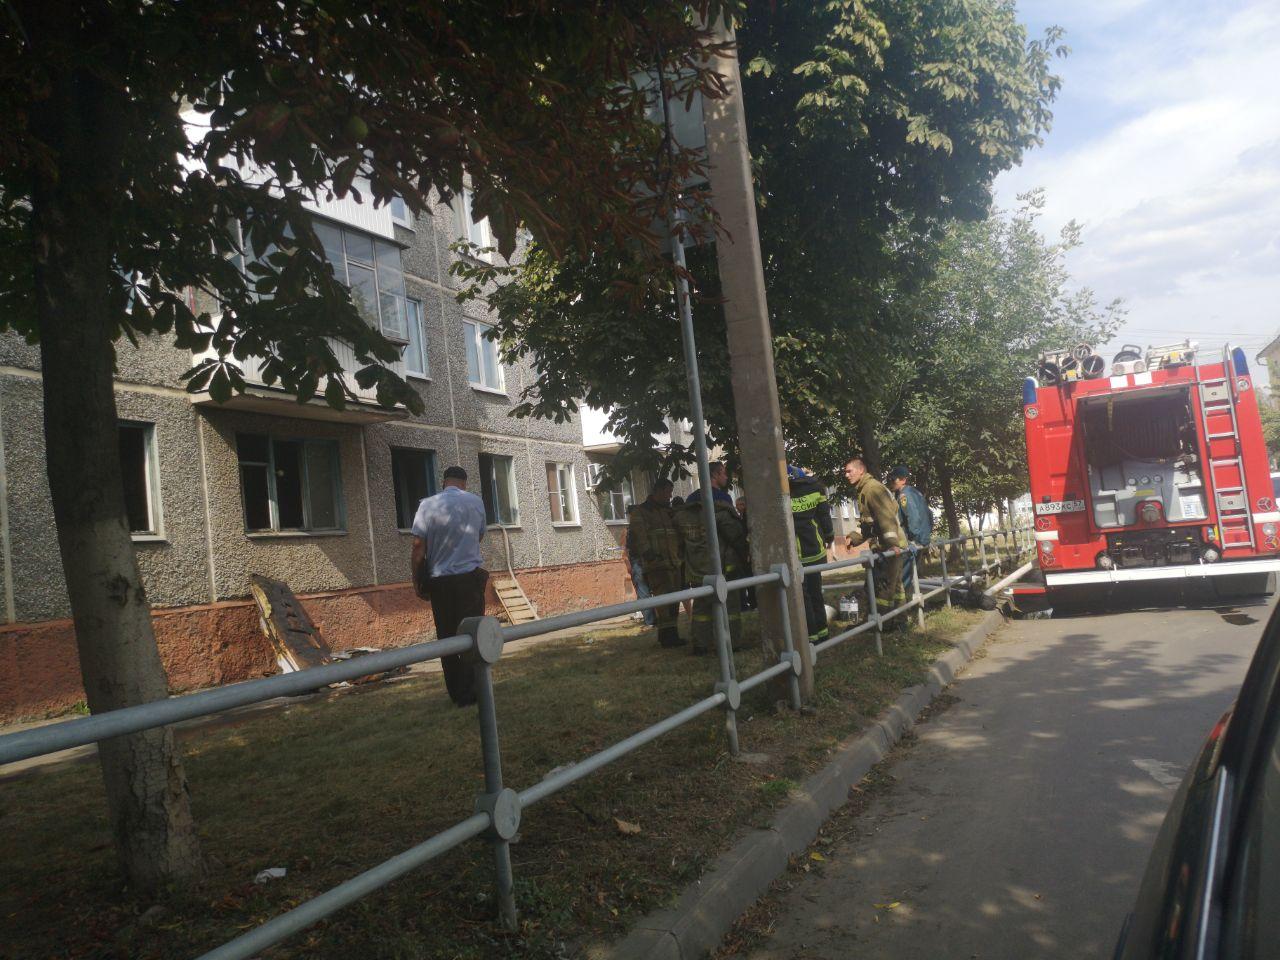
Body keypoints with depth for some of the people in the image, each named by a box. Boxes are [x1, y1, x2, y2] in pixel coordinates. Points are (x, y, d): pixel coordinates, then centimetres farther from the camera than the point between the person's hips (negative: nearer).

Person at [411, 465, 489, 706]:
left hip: (439, 580, 1)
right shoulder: (476, 502, 2)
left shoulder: (427, 505, -3)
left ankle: (456, 692, 13)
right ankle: (469, 693, 2)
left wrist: (418, 581, 2)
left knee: (447, 637, 9)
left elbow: (419, 547, -5)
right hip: (470, 577, 0)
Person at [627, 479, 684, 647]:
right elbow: (639, 536, -12)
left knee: (673, 601, 10)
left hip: (674, 564, 8)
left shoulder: (669, 511, 21)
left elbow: (678, 533, 28)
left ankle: (670, 634, 18)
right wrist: (647, 552, -24)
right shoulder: (640, 512, -1)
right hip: (656, 564, -7)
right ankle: (668, 635, -14)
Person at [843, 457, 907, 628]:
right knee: (895, 584, 16)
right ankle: (900, 619, 25)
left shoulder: (872, 487, -13)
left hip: (890, 546, -11)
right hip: (882, 545, 11)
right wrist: (855, 538, 10)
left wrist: (892, 542, -33)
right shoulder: (862, 491, 18)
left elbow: (886, 516, -24)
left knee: (883, 585, -6)